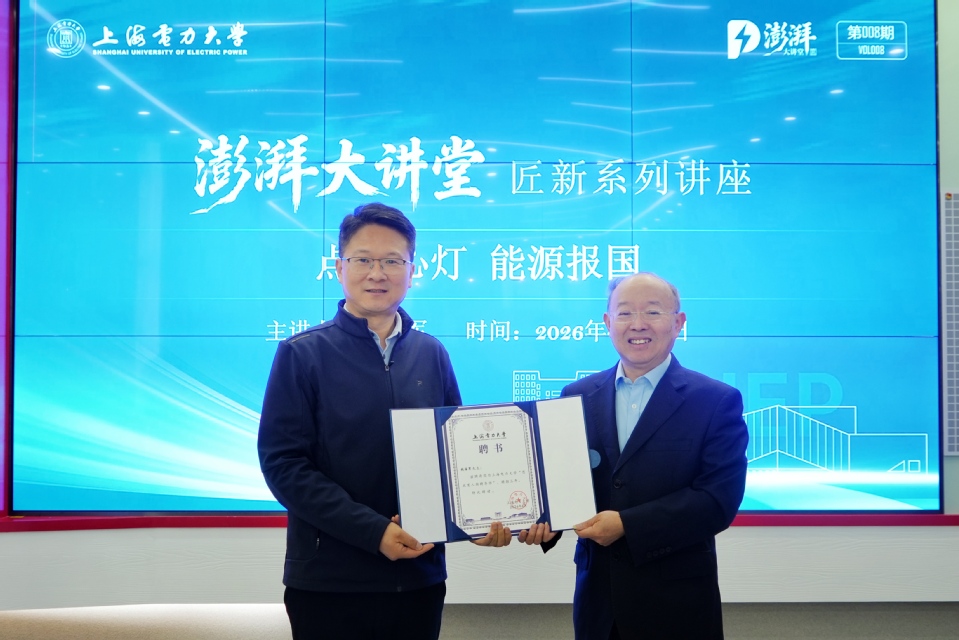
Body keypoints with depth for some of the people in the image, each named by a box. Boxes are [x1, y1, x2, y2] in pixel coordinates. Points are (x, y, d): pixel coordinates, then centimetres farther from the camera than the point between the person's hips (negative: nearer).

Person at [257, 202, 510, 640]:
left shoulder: (431, 354, 7)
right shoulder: (302, 354, -4)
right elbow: (283, 463, -10)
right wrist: (374, 530, -19)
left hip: (420, 577, 3)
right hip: (328, 583, -3)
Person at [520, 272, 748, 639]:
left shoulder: (717, 402, -7)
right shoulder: (578, 396, 5)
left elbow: (719, 498, -15)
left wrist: (626, 525, -20)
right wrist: (545, 519, -14)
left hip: (675, 603, -3)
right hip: (597, 596, 3)